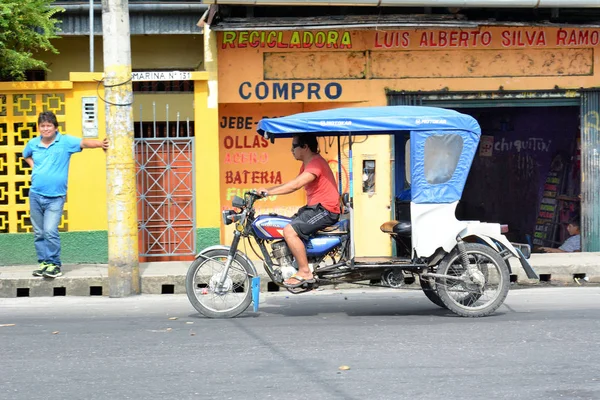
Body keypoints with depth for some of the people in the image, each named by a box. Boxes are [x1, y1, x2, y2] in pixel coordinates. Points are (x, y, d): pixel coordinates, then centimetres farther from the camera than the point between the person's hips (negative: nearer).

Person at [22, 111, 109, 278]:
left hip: (55, 197, -4)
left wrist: (100, 144, -42)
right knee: (39, 233, 9)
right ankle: (44, 262, 19)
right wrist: (33, 166, 9)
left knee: (50, 231, -14)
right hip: (35, 195, 4)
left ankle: (54, 264, -4)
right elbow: (26, 156, 29)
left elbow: (84, 142, -23)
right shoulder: (33, 143, 6)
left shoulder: (65, 141, -6)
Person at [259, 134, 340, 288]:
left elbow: (295, 185, -28)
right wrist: (268, 190, 2)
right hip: (314, 207, 11)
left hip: (325, 210, -11)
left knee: (290, 231, -23)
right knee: (287, 225, 13)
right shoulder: (307, 164, 18)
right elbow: (294, 184, 14)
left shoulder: (315, 163, -17)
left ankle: (305, 272, -17)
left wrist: (268, 192, -26)